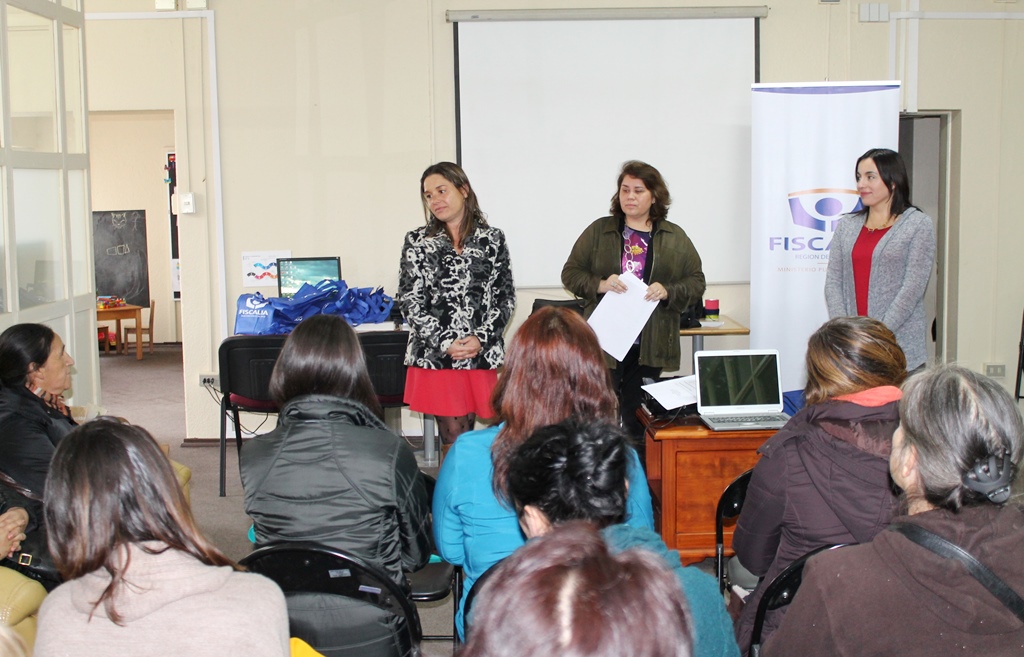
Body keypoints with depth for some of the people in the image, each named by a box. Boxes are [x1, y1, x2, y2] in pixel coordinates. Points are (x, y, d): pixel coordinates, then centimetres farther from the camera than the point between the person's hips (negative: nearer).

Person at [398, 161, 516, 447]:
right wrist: (445, 344, -9)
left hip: (483, 355, 1)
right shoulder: (417, 241, 5)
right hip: (435, 355, -1)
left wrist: (481, 339, -8)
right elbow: (410, 301, 1)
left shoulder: (493, 239, 8)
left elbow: (506, 297, 7)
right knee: (453, 438, -3)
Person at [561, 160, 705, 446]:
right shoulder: (598, 231, 5)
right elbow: (570, 273, 5)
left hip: (650, 346, 1)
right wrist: (600, 285, -14)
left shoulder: (675, 237, 7)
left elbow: (696, 282, 6)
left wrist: (668, 292, -14)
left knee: (639, 421, 8)